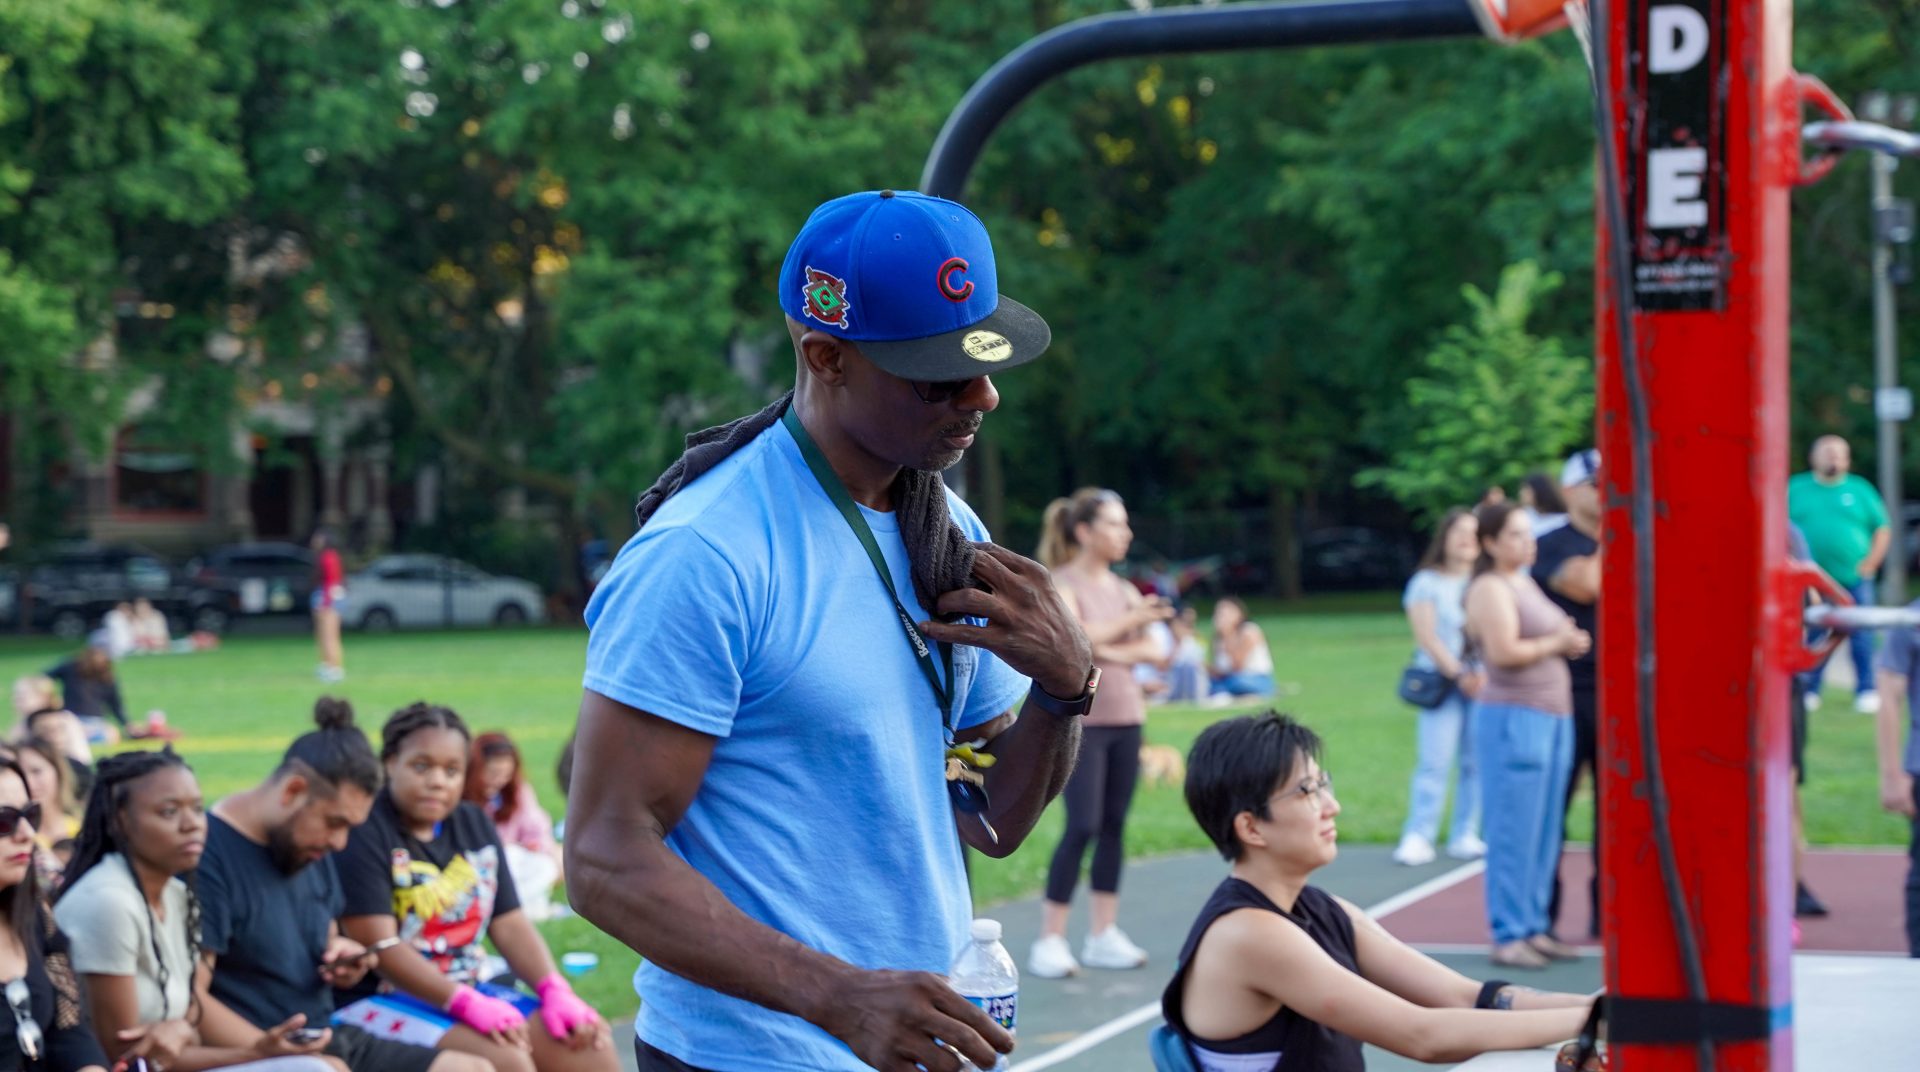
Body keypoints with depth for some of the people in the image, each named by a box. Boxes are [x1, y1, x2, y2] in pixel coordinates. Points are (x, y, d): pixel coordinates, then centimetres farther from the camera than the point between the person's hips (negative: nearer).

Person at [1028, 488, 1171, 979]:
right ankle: (1050, 940, -6)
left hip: (1125, 717, 6)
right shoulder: (1062, 585, -6)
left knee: (1114, 825, 6)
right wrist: (1130, 621, -15)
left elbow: (1152, 650, 5)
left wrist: (1111, 651, -11)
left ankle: (1104, 934, 12)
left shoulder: (1124, 590, 13)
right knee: (1082, 826, -11)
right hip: (1080, 720, -6)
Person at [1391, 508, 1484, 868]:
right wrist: (1459, 675, -12)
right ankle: (1418, 837, -10)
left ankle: (1465, 836, 7)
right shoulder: (1427, 583, 4)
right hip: (1442, 682, -3)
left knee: (1476, 761, 1)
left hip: (1483, 685, 3)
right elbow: (1427, 638, -3)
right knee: (1434, 761, -10)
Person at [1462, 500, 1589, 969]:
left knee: (1545, 832, 10)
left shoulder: (1526, 582, 18)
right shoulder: (1489, 588, -10)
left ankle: (1533, 927, 15)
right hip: (1512, 716, -9)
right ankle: (1508, 935, -4)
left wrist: (1572, 641, 7)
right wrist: (1557, 643, -9)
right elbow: (1504, 651, -21)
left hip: (1553, 716, 9)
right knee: (1514, 831, -8)